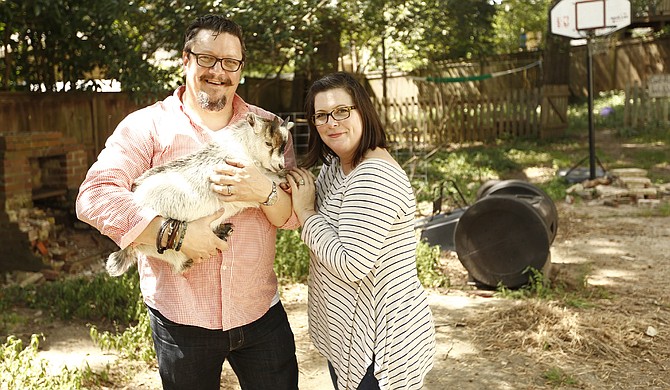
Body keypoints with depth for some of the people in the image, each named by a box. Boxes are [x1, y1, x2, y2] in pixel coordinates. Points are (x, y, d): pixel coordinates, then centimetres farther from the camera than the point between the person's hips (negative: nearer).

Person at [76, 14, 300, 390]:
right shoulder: (147, 125, -5)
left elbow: (296, 216, 0)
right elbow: (94, 196, -17)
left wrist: (264, 192, -23)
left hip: (262, 313, 2)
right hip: (180, 321, -2)